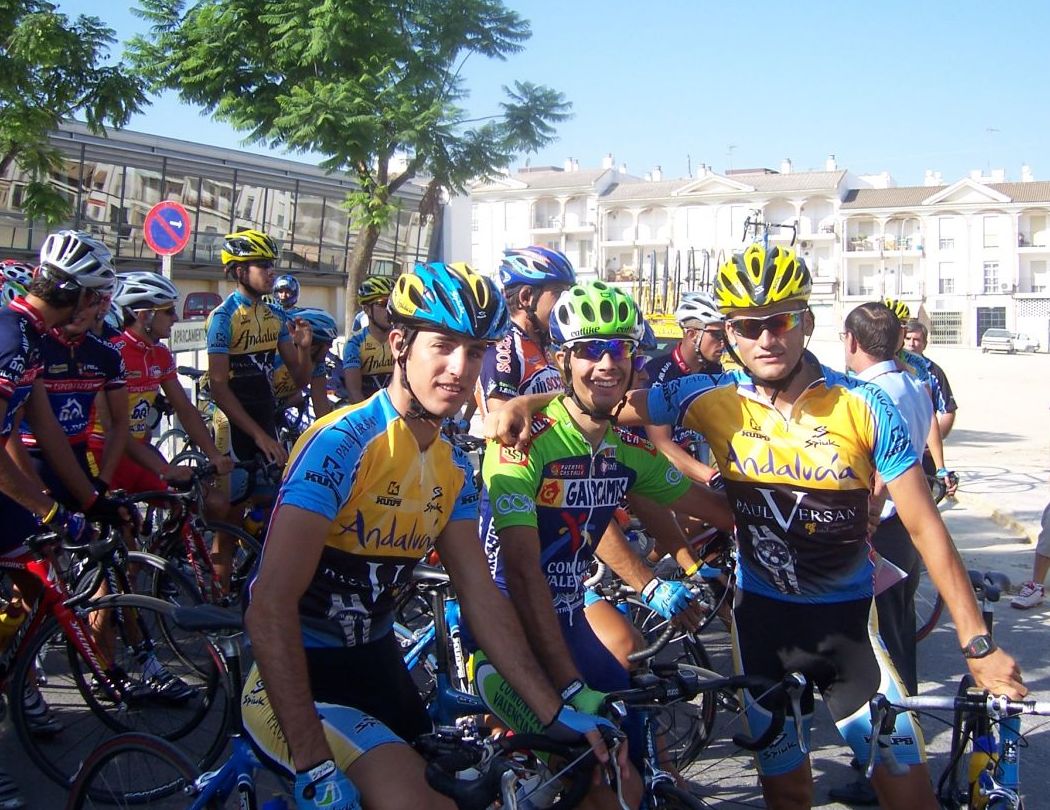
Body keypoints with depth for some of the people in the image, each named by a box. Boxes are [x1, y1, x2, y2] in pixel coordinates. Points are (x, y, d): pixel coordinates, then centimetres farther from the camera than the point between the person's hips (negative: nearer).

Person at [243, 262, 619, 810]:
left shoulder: (454, 470, 3)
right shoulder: (341, 444, -23)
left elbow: (481, 596, 4)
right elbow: (269, 605, -28)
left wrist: (554, 712, -3)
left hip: (374, 663, 8)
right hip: (300, 676, -8)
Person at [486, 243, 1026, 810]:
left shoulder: (864, 407, -13)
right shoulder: (714, 401, -10)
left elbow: (923, 526, -11)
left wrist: (977, 643, -14)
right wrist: (523, 404, -27)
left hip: (849, 616, -1)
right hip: (762, 614, 1)